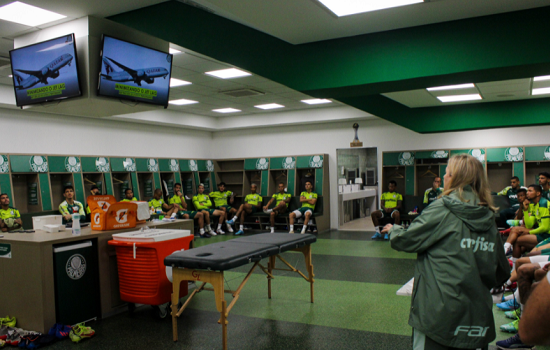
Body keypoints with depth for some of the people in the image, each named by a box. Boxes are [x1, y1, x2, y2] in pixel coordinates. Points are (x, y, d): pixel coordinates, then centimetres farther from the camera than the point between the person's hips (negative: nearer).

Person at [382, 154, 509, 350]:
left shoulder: (442, 210, -13)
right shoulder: (489, 219, 5)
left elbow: (405, 240, -7)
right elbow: (502, 272, 10)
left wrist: (393, 229, 13)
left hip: (439, 314, -6)